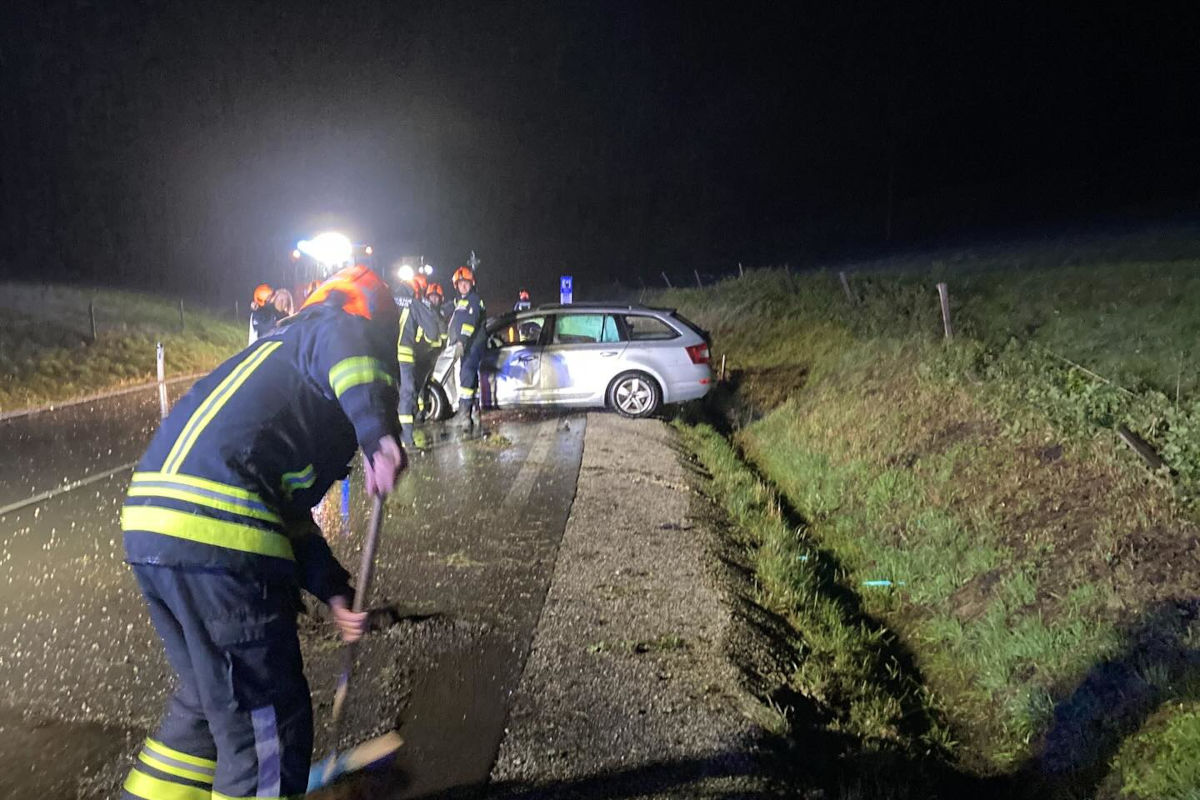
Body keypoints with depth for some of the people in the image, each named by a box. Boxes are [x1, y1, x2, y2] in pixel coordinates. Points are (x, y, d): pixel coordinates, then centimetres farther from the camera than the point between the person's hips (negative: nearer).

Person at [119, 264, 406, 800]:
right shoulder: (337, 327, 8)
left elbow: (291, 512, 30)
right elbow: (345, 348, -22)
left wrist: (333, 591, 25)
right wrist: (380, 433, -37)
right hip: (216, 530, -10)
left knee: (207, 694, 28)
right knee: (268, 722, 2)